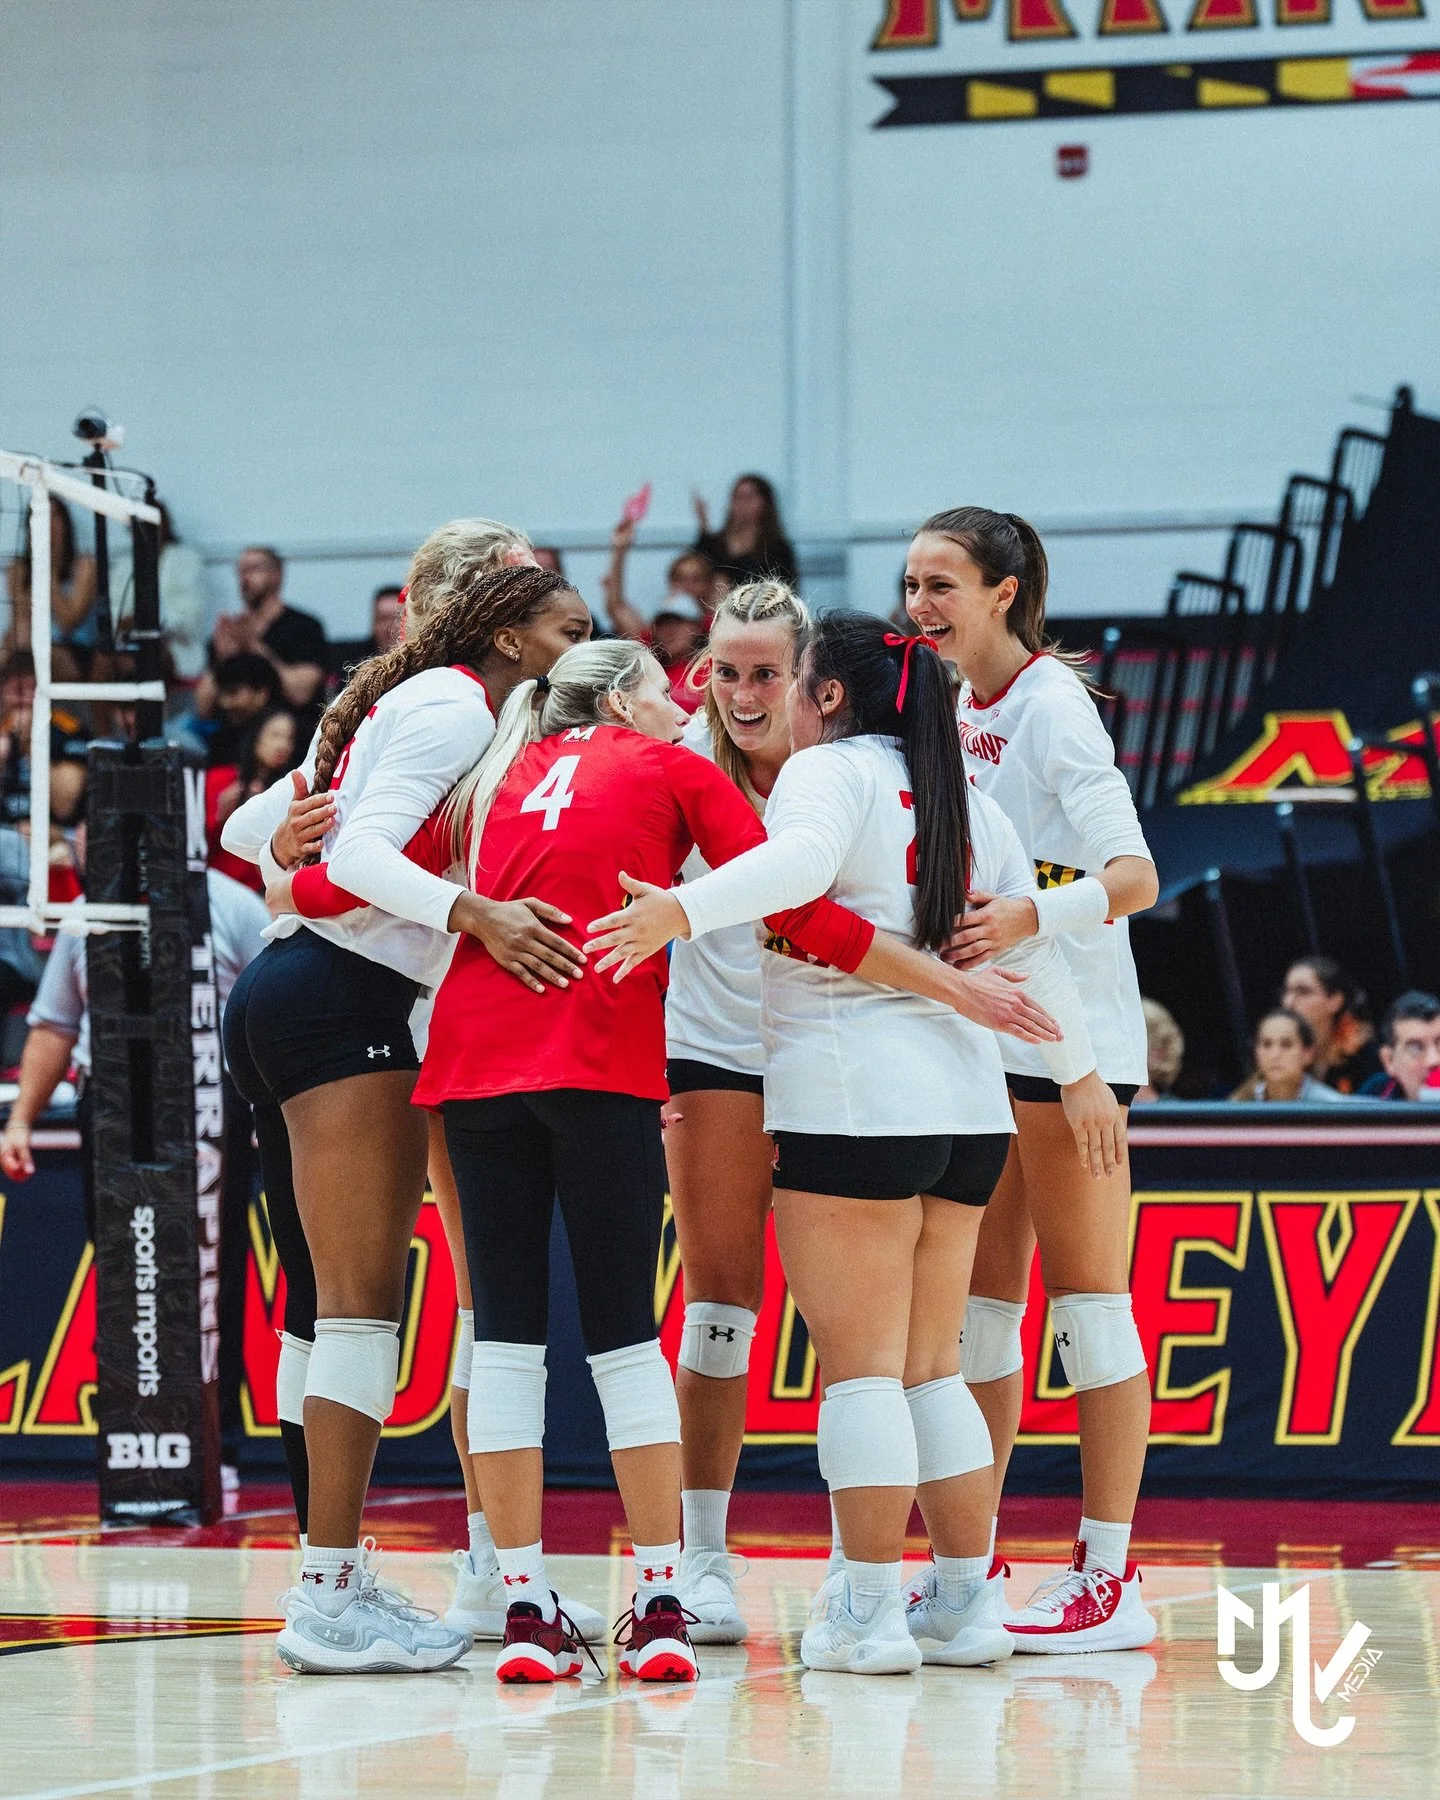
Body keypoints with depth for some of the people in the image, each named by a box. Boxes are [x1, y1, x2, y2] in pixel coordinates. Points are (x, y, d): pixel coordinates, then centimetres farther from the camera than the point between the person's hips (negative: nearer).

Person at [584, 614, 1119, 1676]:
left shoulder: (828, 769, -3)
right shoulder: (969, 807, 18)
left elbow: (802, 861, -25)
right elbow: (1035, 952, 23)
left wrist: (681, 910, -37)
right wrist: (1082, 1072, 34)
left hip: (851, 1104, -7)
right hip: (968, 1103, 7)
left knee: (859, 1367, -4)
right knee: (933, 1370, 13)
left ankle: (867, 1616, -5)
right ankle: (969, 1604, 12)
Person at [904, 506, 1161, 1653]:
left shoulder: (1051, 706, -12)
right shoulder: (953, 710, 12)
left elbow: (1133, 878, -21)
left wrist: (1029, 917, -37)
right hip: (974, 1038, 8)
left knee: (1088, 1298, -6)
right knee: (979, 1304, 9)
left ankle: (1111, 1580, -4)